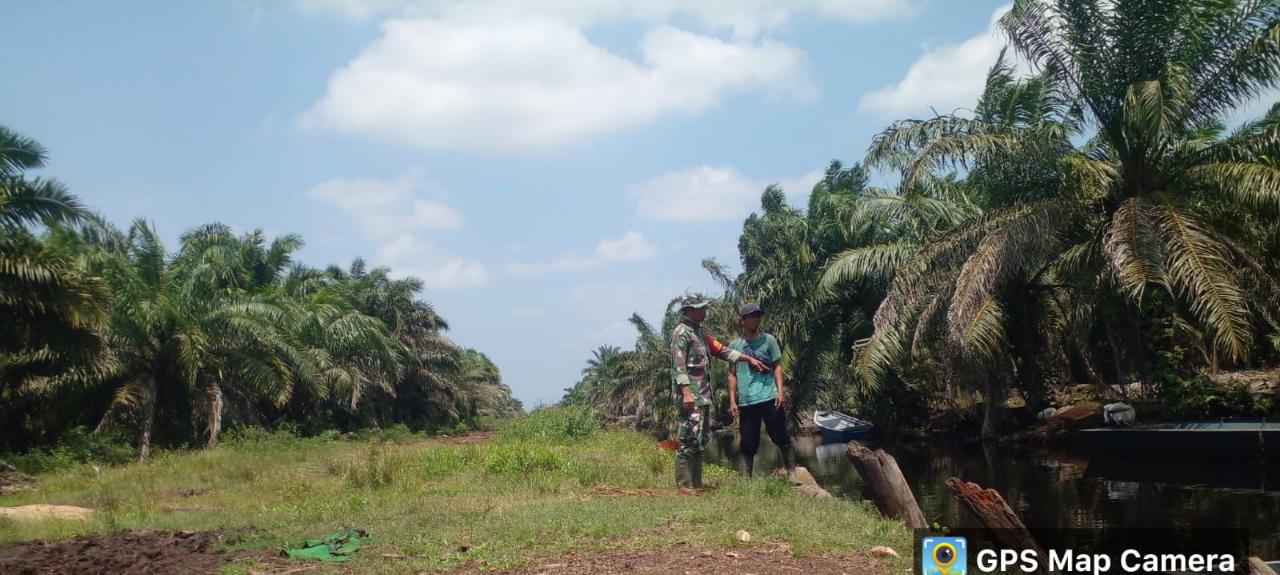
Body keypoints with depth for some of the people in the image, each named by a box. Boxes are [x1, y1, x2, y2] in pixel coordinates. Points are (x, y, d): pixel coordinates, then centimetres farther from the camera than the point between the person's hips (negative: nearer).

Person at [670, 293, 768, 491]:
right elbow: (678, 365, -17)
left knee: (699, 441, 11)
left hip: (702, 396, 10)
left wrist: (749, 359, 23)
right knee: (688, 441, -10)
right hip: (690, 397, -10)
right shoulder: (681, 332, -9)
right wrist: (686, 392, -25)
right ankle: (684, 487, -7)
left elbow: (721, 350, 24)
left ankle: (696, 485, 17)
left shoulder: (698, 332, 20)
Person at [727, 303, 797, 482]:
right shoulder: (734, 345, 10)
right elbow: (732, 375, 10)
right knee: (748, 444, 4)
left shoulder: (768, 340, 8)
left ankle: (792, 474, 9)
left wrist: (780, 390, -7)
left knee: (781, 438, 0)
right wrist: (732, 400, 4)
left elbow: (777, 367, 6)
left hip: (770, 398, -1)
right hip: (746, 401, 1)